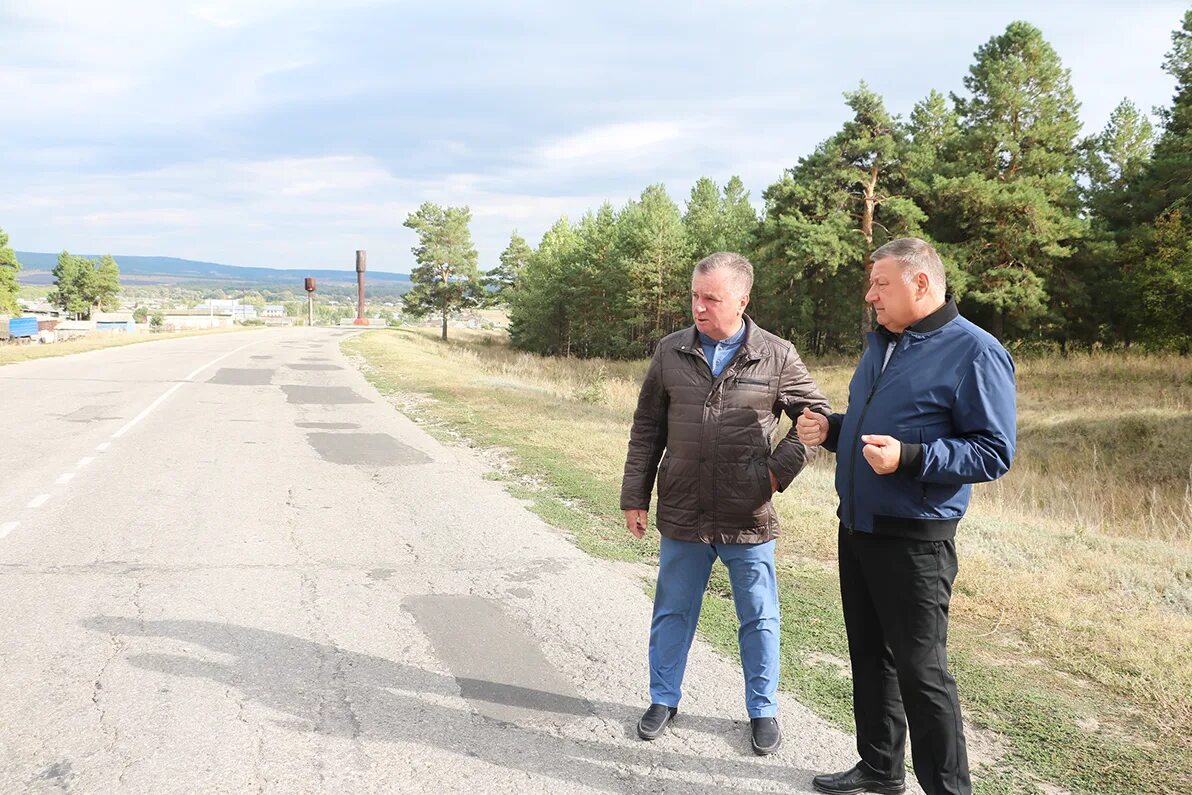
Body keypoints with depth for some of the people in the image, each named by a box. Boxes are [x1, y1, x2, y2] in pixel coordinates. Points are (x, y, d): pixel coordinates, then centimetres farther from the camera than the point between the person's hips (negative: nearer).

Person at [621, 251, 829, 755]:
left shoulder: (777, 357, -5)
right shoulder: (671, 352, 0)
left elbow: (816, 416, 6)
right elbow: (646, 429, 5)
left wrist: (781, 468, -5)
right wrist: (634, 495, 4)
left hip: (749, 521, -1)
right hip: (681, 516, 2)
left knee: (759, 619, 12)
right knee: (672, 613, 15)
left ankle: (763, 709, 30)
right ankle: (664, 699, 34)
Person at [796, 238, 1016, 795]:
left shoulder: (973, 352, -13)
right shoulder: (882, 344, 12)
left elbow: (993, 453, -17)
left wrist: (909, 457, -28)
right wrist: (831, 430, 3)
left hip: (913, 540, -8)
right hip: (856, 528, 8)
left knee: (920, 670, -1)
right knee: (869, 656, 17)